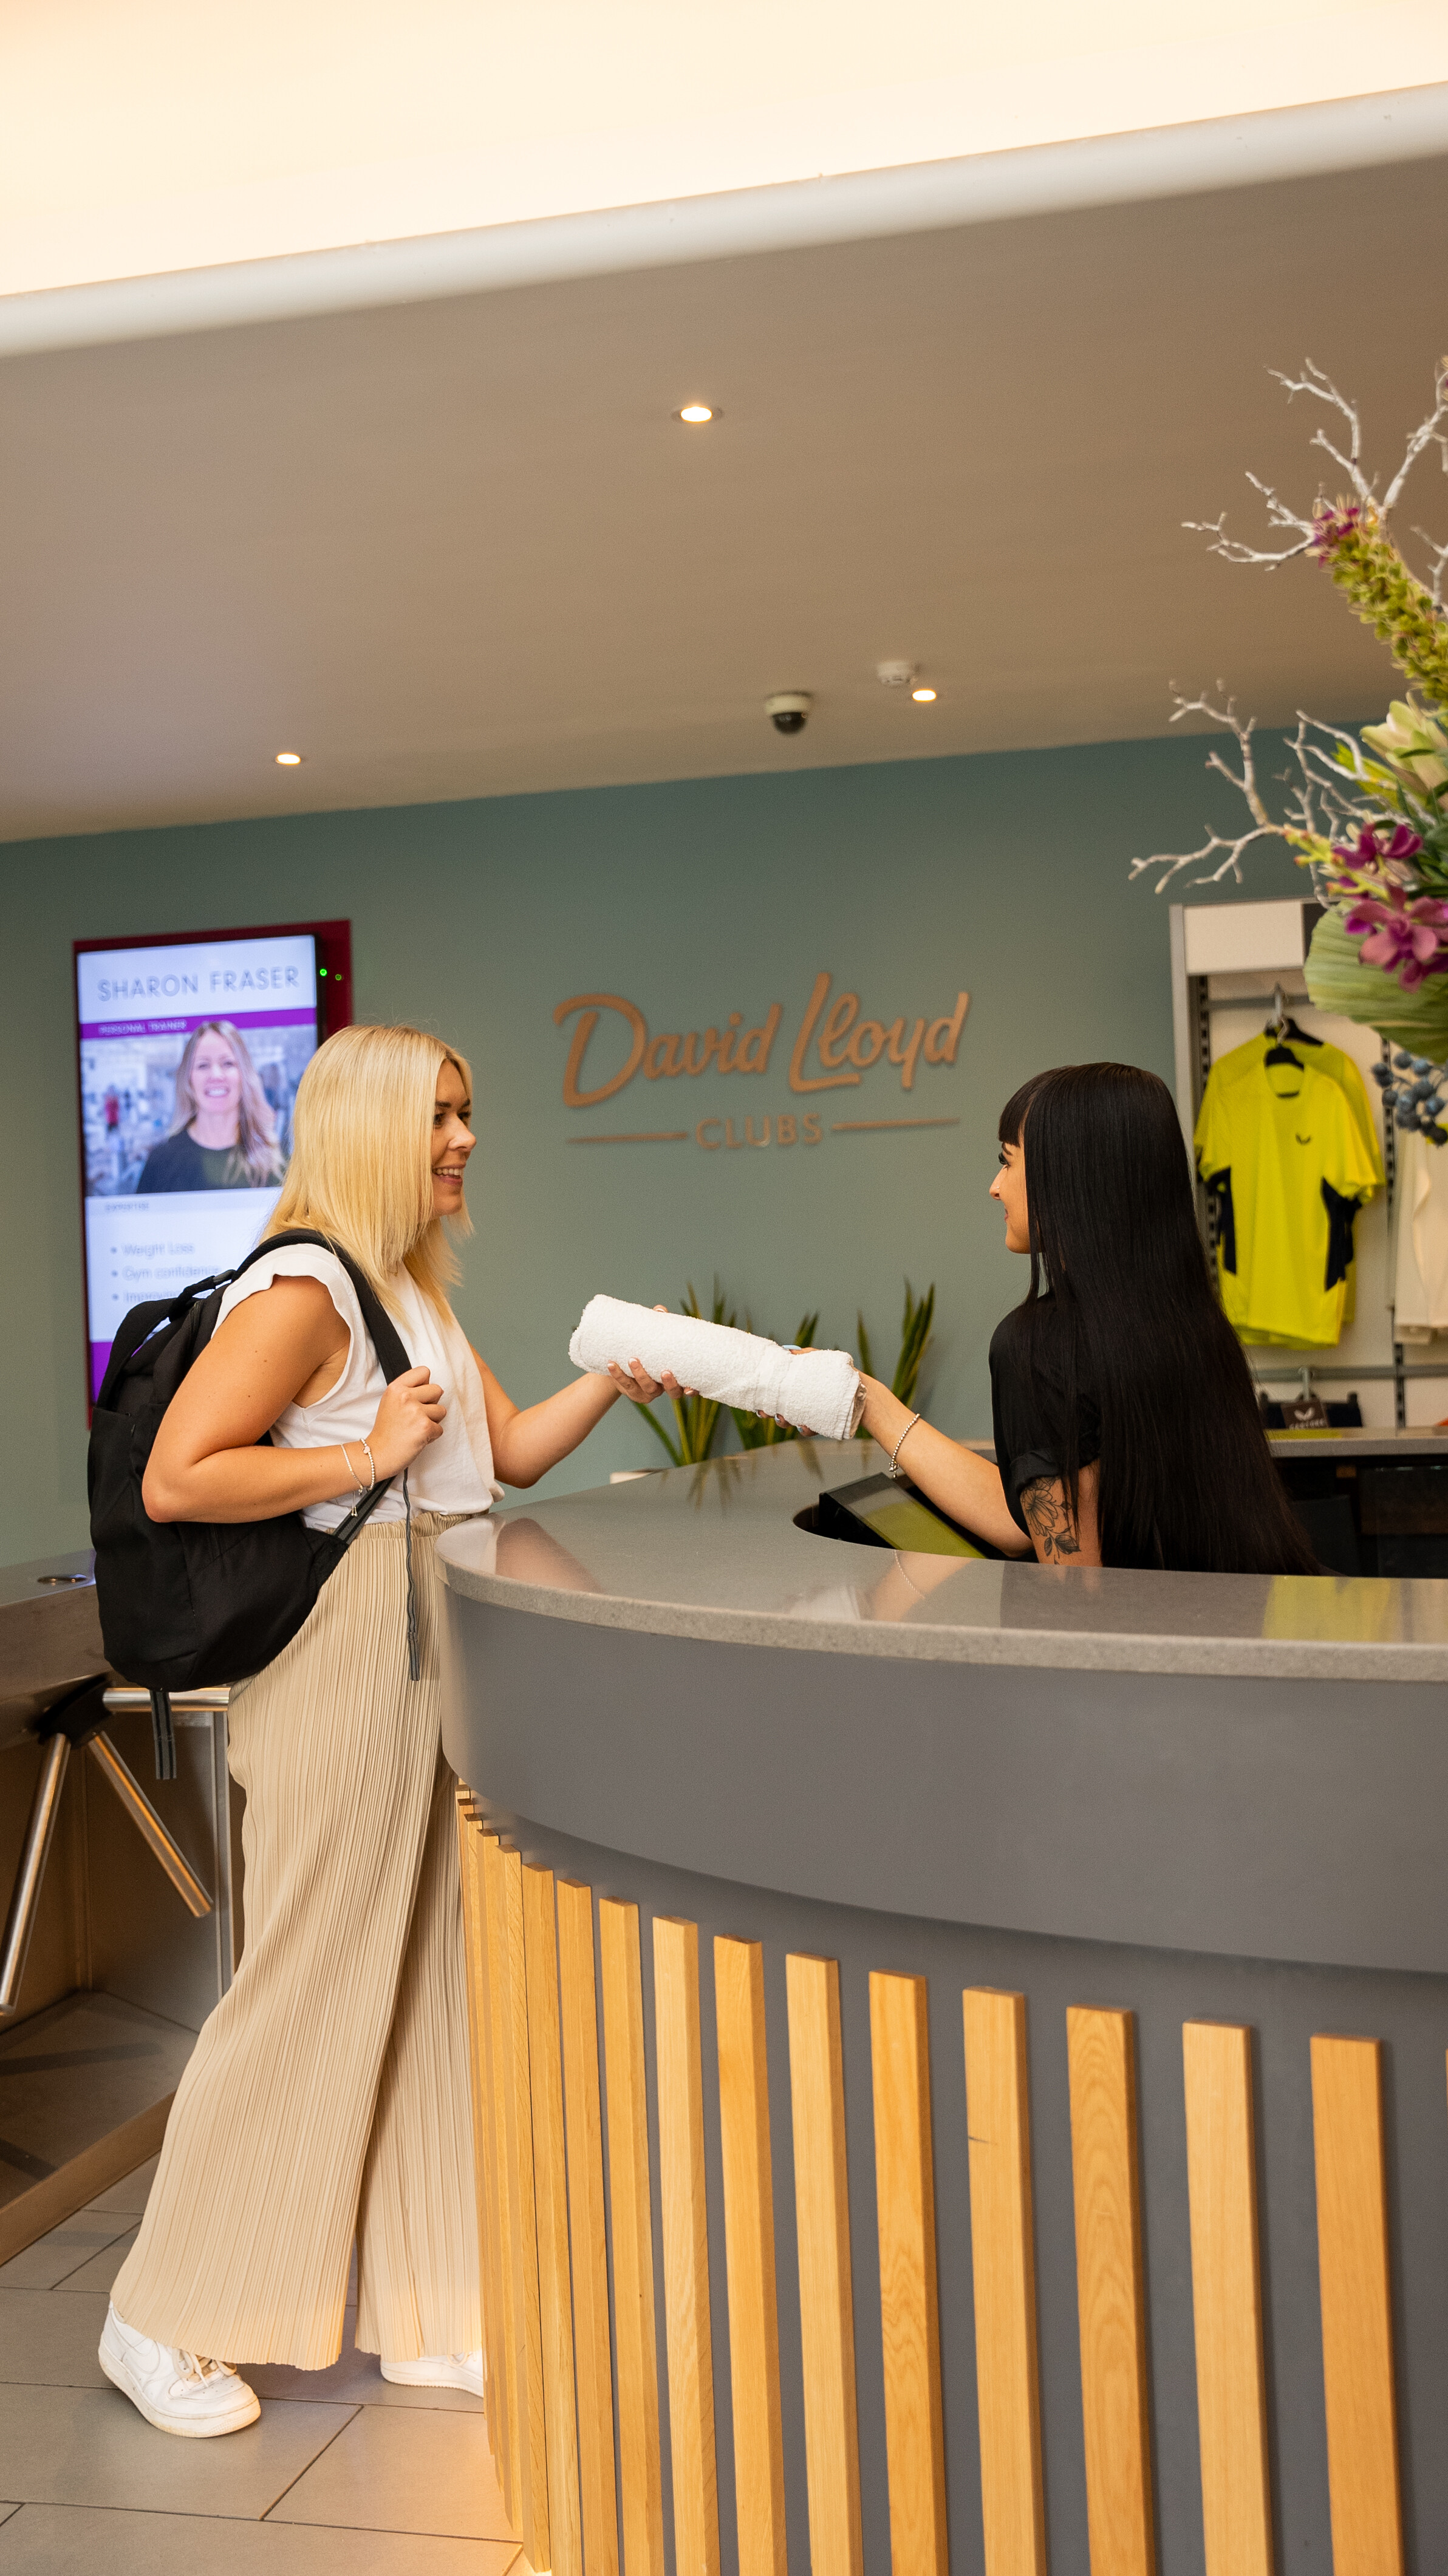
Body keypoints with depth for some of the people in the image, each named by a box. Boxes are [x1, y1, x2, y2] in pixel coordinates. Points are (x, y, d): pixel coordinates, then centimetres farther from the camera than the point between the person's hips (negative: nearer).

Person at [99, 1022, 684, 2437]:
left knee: (434, 1987, 13)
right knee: (307, 1992, 0)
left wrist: (614, 1377, 2)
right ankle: (164, 2319, 19)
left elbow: (510, 1449, 17)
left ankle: (429, 2314, 25)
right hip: (342, 1664, -9)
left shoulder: (413, 1288, 16)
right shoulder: (301, 1287, -14)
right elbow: (174, 1479, -20)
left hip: (429, 1659, 9)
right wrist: (365, 1457, -18)